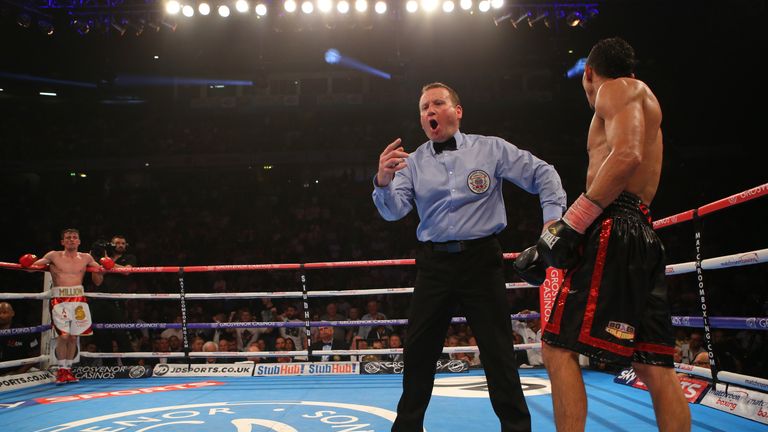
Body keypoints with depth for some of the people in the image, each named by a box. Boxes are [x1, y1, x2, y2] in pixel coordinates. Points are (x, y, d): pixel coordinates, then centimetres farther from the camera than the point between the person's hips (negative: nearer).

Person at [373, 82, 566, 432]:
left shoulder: (491, 149, 3)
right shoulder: (413, 162, 7)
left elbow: (543, 174, 6)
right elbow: (393, 210, -6)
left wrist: (553, 215, -7)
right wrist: (383, 182, -27)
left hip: (481, 259, -2)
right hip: (434, 263, 2)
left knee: (498, 351, 0)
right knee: (418, 351, 8)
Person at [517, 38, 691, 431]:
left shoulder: (620, 88, 4)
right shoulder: (643, 105, 32)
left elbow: (627, 155, -17)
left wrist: (570, 224, -19)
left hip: (613, 230, -10)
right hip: (642, 235, 10)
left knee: (559, 348, -12)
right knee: (655, 368, 5)